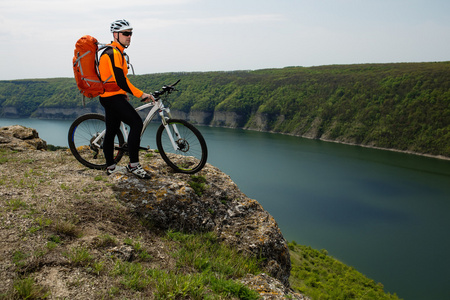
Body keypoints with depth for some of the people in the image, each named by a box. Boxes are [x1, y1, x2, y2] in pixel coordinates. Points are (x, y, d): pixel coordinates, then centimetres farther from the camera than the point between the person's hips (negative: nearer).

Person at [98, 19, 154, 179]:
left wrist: (123, 93, 32)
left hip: (109, 96, 11)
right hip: (113, 97, -11)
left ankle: (111, 167, 23)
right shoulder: (114, 53, -16)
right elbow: (121, 80, -24)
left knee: (112, 130, 14)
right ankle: (133, 164, -15)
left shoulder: (114, 52, 18)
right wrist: (140, 94, -21)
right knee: (136, 123, -17)